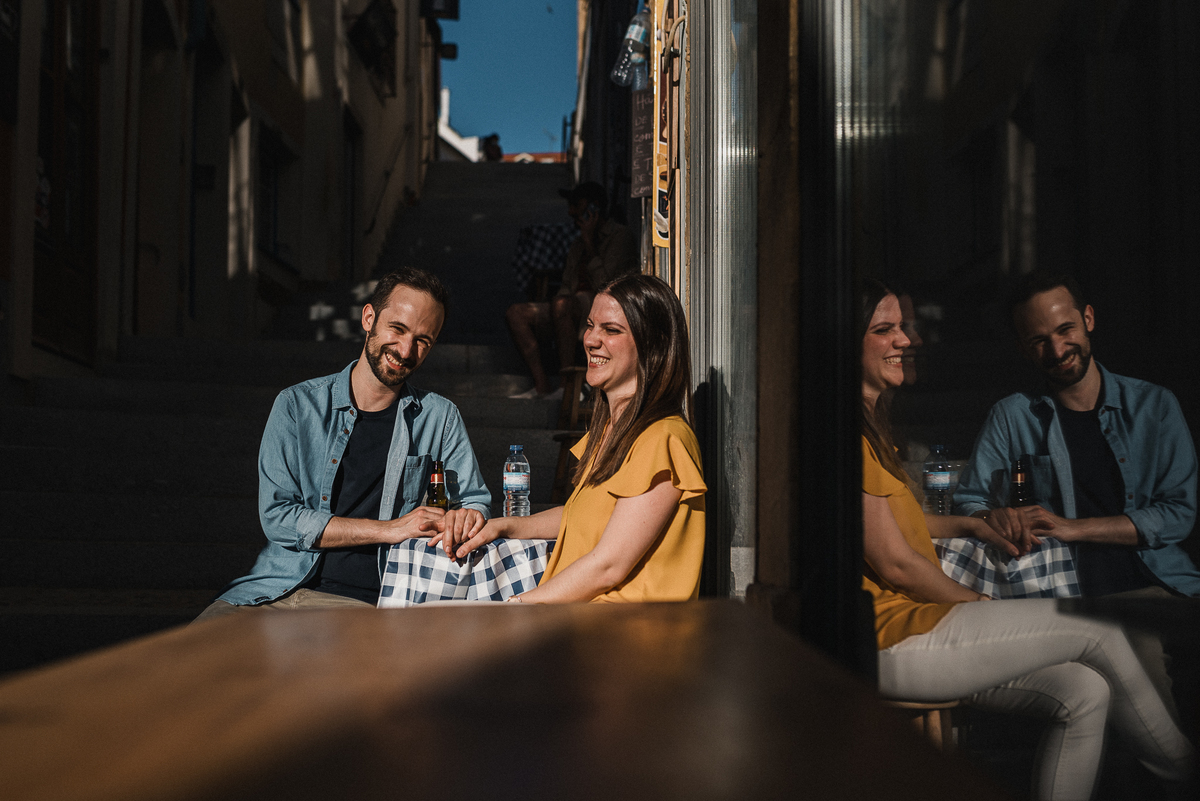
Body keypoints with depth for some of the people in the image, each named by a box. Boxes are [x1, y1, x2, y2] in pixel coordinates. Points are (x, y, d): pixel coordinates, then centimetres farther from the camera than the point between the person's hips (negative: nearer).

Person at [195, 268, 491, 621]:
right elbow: (277, 517, -4)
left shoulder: (439, 417, 7)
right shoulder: (297, 405, 4)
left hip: (365, 602, 0)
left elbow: (476, 500, 14)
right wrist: (390, 529, -11)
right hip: (276, 590, 1)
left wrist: (467, 516, -12)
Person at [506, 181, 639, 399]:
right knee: (515, 312, -8)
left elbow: (602, 281, -13)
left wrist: (589, 240, -6)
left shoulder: (619, 236, 0)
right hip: (576, 304, 8)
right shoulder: (578, 244, 26)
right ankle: (541, 385, -18)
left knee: (562, 305, -38)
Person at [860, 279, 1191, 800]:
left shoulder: (869, 422, 16)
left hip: (909, 620, 10)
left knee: (1083, 691, 1)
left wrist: (969, 525, 14)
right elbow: (894, 564, -17)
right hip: (891, 642, -10)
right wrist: (982, 606, -3)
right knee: (1099, 631, -2)